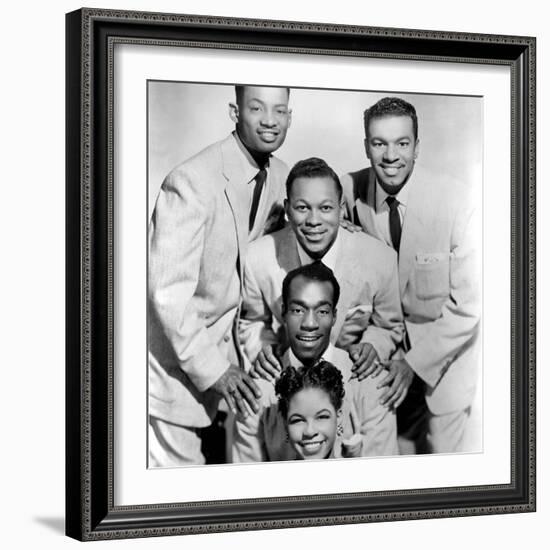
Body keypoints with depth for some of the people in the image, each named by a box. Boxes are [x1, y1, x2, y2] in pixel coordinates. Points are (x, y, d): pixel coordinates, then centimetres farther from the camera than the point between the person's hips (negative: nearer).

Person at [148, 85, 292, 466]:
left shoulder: (280, 178, 0)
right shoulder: (191, 182, -23)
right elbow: (168, 291, -25)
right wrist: (212, 368, -24)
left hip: (216, 351, 7)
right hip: (174, 358, -7)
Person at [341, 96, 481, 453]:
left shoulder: (456, 201, -21)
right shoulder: (351, 191, -12)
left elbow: (467, 305, -17)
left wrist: (415, 361, -18)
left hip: (444, 359, -2)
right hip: (382, 357, 2)